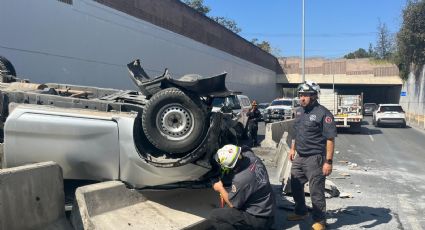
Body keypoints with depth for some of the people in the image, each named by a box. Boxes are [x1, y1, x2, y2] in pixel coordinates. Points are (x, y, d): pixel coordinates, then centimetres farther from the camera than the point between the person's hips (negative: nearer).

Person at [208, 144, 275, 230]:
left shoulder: (240, 180, -30)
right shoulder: (250, 155, -10)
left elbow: (232, 204, -13)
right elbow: (244, 149, 17)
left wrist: (220, 188, 2)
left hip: (259, 219, -8)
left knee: (214, 216, -10)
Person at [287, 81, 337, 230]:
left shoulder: (323, 113, -15)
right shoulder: (299, 111, 10)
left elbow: (330, 139, -17)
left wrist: (328, 162, -20)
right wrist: (293, 148, 18)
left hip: (314, 158, -8)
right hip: (299, 157, 8)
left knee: (316, 191, 2)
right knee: (295, 186, 17)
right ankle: (300, 212, 37)